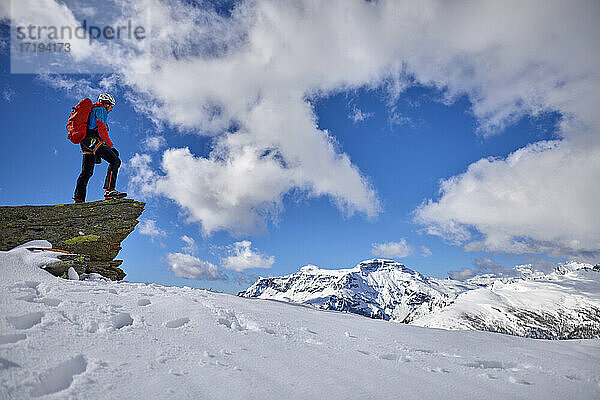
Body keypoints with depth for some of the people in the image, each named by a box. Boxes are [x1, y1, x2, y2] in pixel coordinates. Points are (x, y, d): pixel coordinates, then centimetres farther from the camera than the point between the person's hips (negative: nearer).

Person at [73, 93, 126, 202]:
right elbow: (101, 128, -10)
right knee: (115, 160, -17)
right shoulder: (100, 109, 6)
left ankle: (78, 199, 8)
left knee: (86, 172, 9)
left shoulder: (92, 110, 36)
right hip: (93, 140, -10)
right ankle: (109, 190, -30)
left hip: (85, 144, 10)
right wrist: (109, 144, -7)